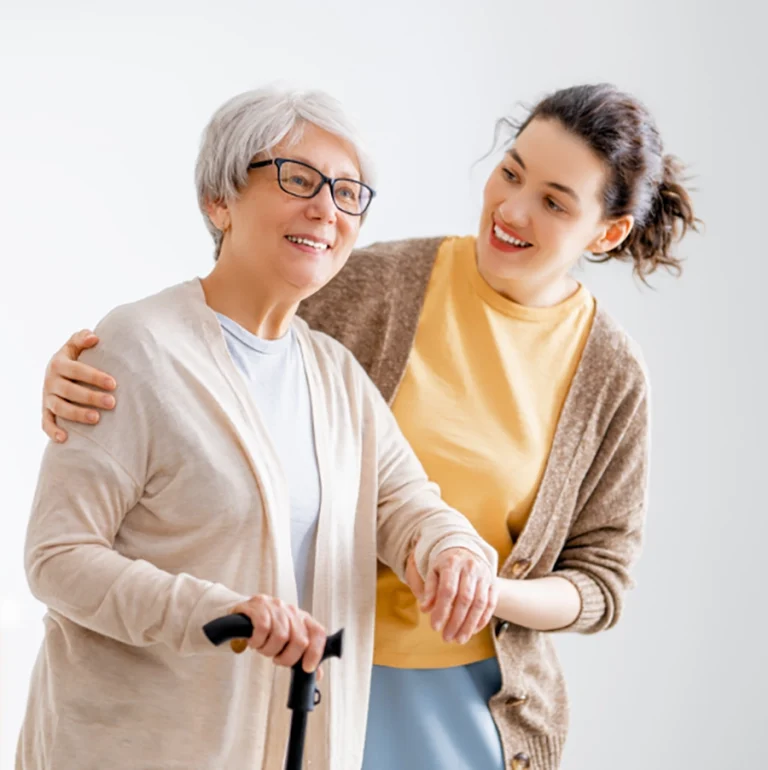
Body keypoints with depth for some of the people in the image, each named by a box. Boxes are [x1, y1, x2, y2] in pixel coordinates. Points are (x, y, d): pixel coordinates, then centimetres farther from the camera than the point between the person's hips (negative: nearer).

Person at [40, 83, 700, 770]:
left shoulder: (612, 376, -5)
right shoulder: (379, 282, -9)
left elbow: (600, 582, 0)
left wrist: (490, 594, -20)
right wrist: (86, 374, -19)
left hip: (475, 699, 1)